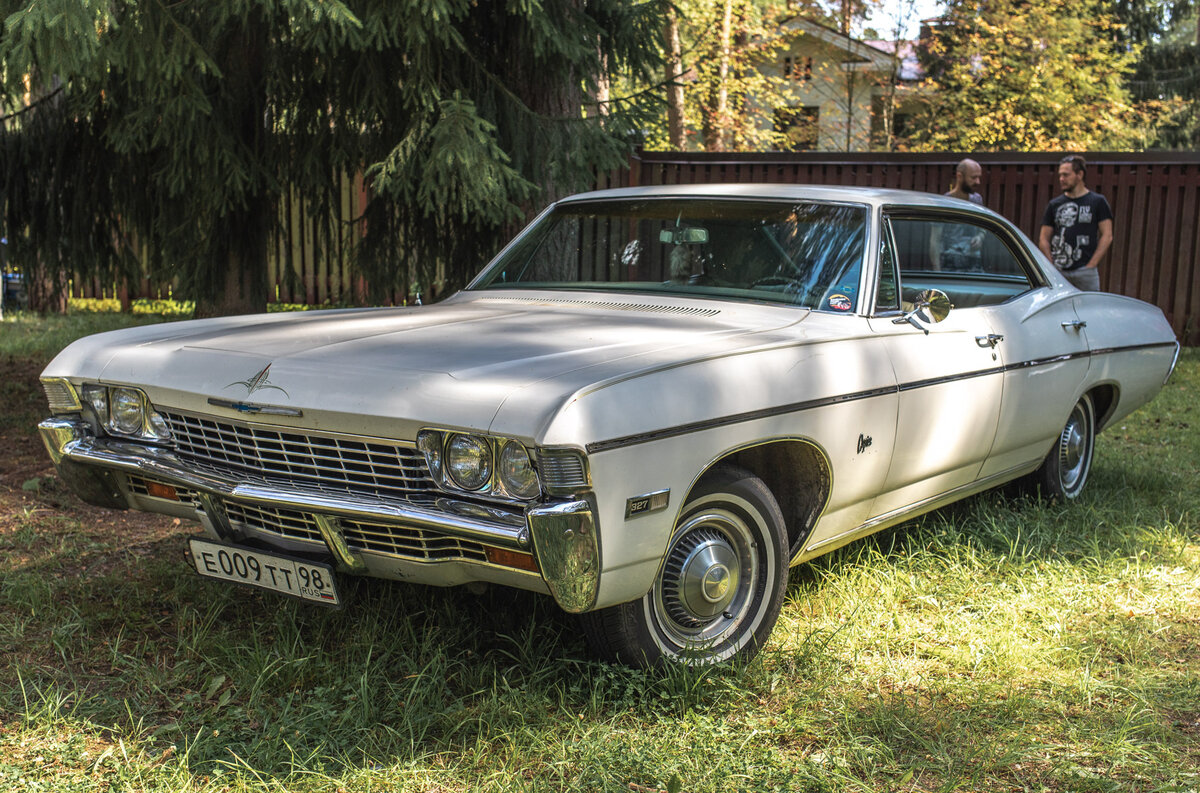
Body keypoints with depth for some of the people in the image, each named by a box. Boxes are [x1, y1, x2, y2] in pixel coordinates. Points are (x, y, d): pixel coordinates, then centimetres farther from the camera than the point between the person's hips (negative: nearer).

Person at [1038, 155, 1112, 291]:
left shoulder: (1098, 202, 5)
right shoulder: (1054, 205, 13)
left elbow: (1107, 236, 1)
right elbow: (1043, 239, 11)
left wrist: (1091, 265, -7)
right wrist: (1052, 266, -1)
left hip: (1085, 272, -2)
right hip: (1058, 273, 3)